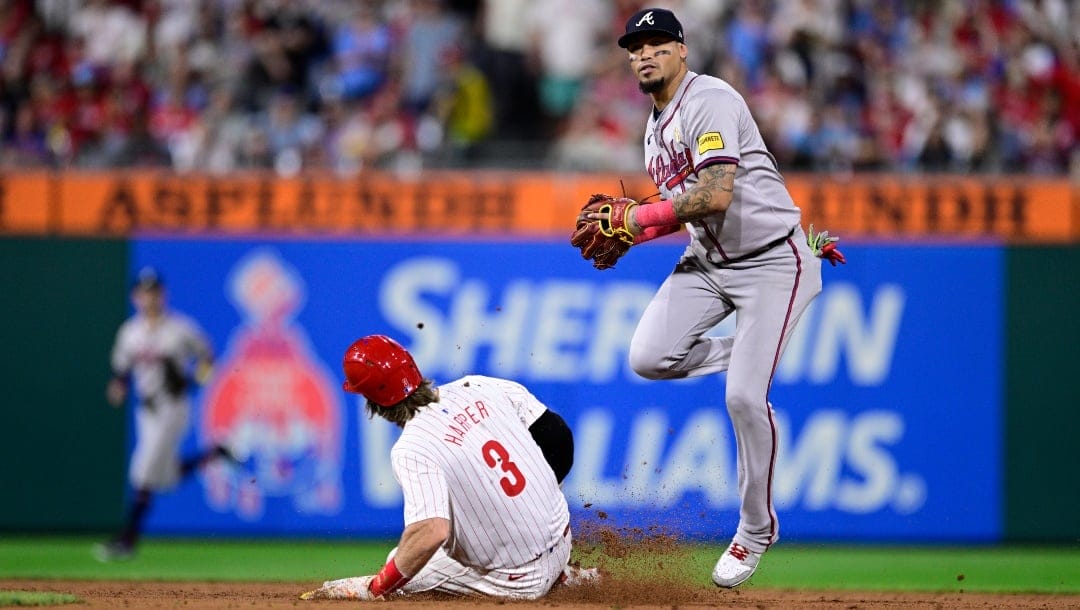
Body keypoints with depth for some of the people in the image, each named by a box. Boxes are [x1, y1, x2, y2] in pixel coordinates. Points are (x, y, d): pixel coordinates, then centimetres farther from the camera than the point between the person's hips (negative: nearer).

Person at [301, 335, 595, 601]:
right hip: (562, 541, 7)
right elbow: (558, 436, 2)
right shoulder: (477, 387, -3)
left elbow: (432, 531, -34)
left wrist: (376, 589, -22)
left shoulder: (411, 449, -22)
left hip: (520, 584, -7)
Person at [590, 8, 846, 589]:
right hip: (708, 261, 8)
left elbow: (716, 195, -27)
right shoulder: (655, 127, 13)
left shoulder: (709, 101, -17)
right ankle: (754, 353, 14)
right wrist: (628, 229, 2)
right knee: (649, 357, -13)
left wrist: (639, 215, -18)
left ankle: (756, 529, 4)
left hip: (772, 261, -8)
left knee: (743, 396, -14)